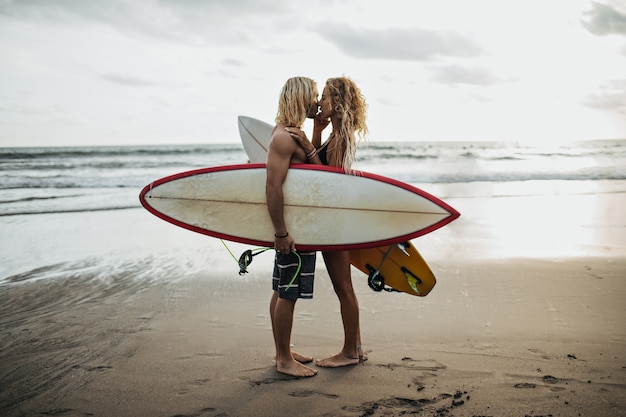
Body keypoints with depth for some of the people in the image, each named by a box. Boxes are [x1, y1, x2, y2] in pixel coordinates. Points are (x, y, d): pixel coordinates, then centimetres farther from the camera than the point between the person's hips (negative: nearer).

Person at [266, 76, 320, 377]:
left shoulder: (292, 133, 14)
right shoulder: (284, 137, -19)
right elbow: (272, 187, -25)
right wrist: (281, 233, -25)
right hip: (291, 226, -11)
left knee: (282, 292, 16)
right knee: (288, 294, -1)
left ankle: (283, 352, 28)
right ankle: (284, 360, 11)